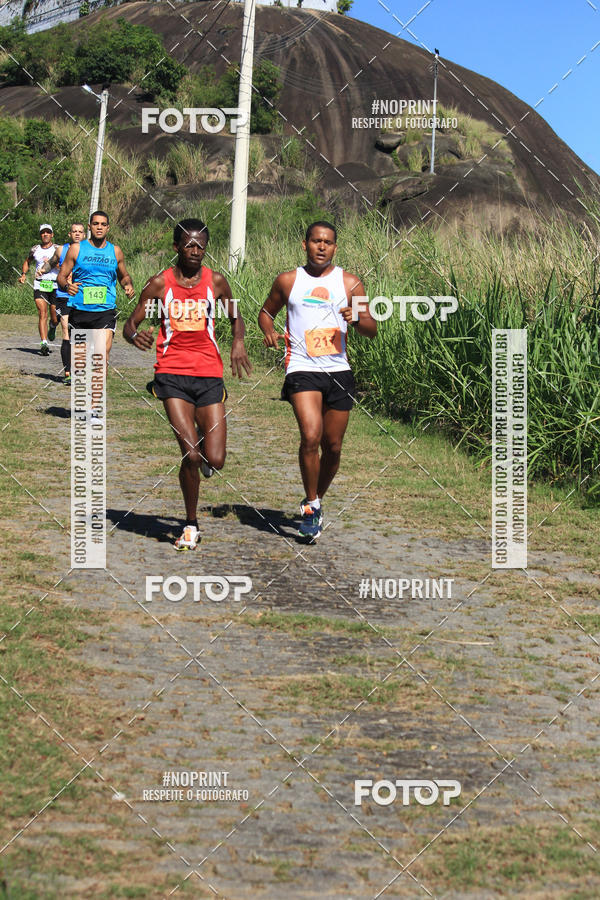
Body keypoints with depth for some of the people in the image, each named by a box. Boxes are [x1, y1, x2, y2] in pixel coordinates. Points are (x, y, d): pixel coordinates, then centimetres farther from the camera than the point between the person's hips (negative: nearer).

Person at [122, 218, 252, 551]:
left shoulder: (216, 282, 7)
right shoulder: (160, 283, 2)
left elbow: (236, 317, 22)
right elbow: (130, 324, 6)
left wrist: (239, 342, 1)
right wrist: (135, 336, -18)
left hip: (210, 376, 2)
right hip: (172, 374, -2)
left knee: (215, 460, -7)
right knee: (191, 455, -13)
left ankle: (205, 455, 33)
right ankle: (191, 525, 5)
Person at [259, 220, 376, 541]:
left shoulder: (349, 283, 7)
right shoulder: (288, 281, 6)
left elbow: (372, 330, 8)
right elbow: (266, 312, 21)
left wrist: (357, 318, -14)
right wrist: (269, 330, -1)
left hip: (338, 372, 2)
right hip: (302, 370, -2)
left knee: (333, 447, 8)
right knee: (310, 436, -21)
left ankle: (317, 498, 32)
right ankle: (310, 506, -6)